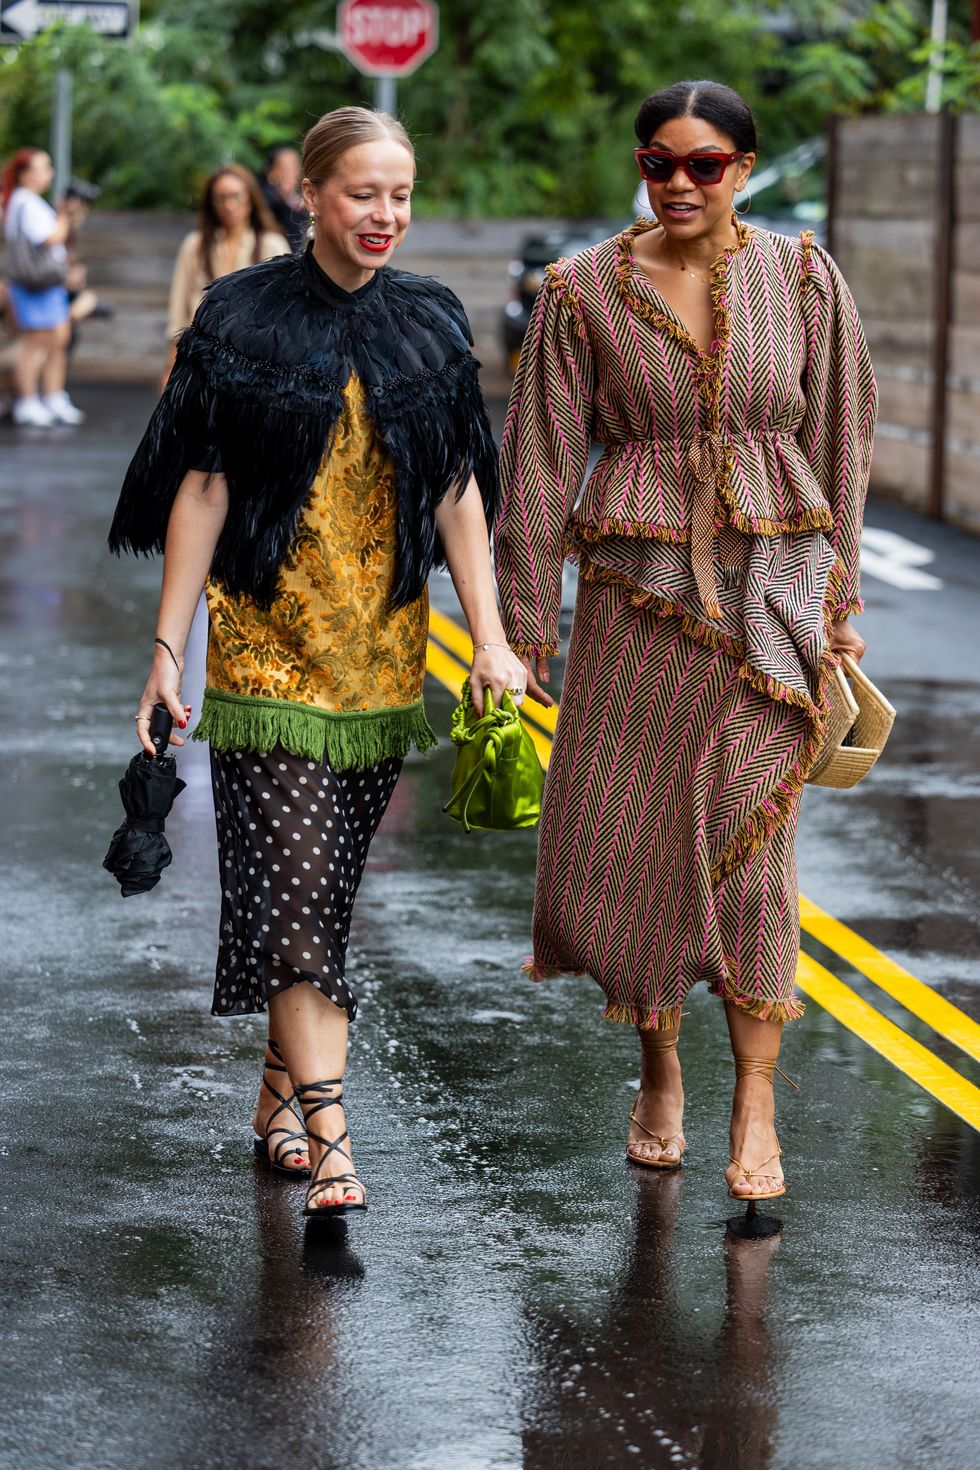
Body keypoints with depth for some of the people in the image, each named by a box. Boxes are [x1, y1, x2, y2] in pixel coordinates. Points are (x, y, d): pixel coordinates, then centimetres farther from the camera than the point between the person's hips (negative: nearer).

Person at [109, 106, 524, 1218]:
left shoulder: (429, 324, 7)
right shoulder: (245, 321, -4)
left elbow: (457, 492, 7)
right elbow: (201, 491, -4)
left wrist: (488, 637, -1)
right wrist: (168, 648, -7)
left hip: (381, 653, 4)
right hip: (267, 649, -4)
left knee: (326, 883, 10)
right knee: (293, 886, -11)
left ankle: (280, 1091, 26)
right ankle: (328, 1142, -15)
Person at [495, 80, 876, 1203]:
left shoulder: (803, 279, 1)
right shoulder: (584, 292, -2)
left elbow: (838, 444, 8)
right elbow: (540, 463, 1)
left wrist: (837, 599, 9)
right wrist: (520, 631, 1)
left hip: (771, 592, 0)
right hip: (638, 593, 1)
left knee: (750, 839, -5)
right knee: (628, 836, 4)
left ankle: (755, 1110, 2)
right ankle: (659, 1067, 27)